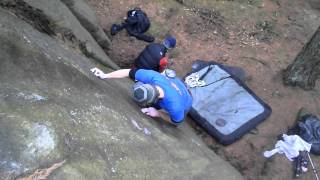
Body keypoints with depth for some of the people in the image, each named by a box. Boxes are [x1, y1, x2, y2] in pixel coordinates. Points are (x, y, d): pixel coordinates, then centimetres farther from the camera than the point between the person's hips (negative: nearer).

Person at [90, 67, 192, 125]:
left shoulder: (175, 107, -50)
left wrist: (157, 113, -31)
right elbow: (129, 72, -32)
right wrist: (105, 75, -31)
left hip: (183, 104, -3)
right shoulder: (153, 76, -43)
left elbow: (176, 122, -27)